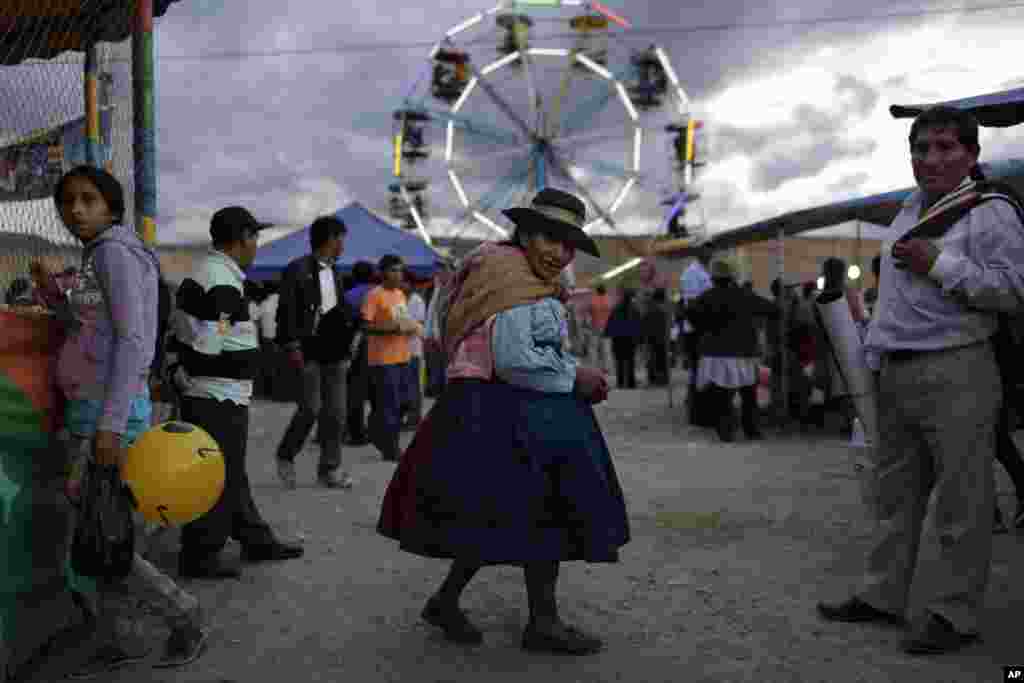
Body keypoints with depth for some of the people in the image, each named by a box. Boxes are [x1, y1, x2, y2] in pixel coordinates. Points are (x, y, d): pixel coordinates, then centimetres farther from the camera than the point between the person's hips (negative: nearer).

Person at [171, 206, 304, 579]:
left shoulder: (202, 272, 14)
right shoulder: (223, 282, -20)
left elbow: (180, 329, 18)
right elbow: (206, 346, -23)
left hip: (202, 394, 11)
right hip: (220, 398, -11)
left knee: (232, 473, 18)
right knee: (218, 477, -1)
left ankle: (256, 540, 29)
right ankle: (200, 556, 8)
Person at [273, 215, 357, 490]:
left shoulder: (335, 272, 16)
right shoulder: (298, 269, -6)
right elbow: (287, 311, -11)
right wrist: (292, 347, -17)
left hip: (334, 351, 7)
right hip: (309, 350, -7)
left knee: (335, 412, 5)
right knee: (311, 408, -9)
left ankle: (330, 469, 12)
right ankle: (286, 456, 14)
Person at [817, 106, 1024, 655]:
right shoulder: (912, 208, 17)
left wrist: (938, 265, -19)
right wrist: (877, 350, 21)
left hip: (954, 374, -8)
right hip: (893, 373, 8)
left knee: (959, 501, -1)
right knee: (895, 493, 14)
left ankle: (953, 614, 8)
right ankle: (882, 595, 23)